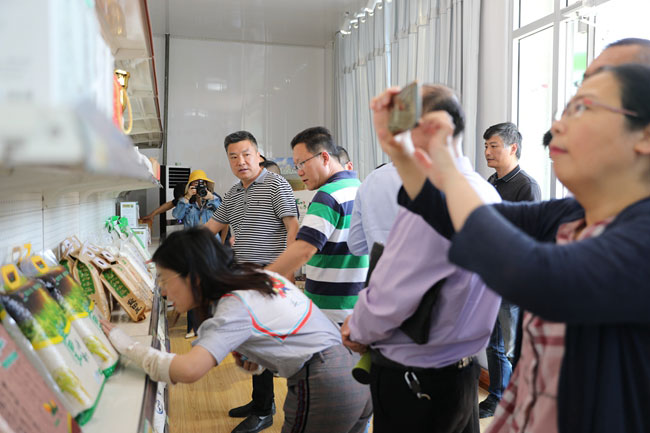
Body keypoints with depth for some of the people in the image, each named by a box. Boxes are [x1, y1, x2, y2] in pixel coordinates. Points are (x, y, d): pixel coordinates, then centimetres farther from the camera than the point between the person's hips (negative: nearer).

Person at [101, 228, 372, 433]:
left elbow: (188, 370, -29)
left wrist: (126, 346, -17)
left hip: (323, 389, -9)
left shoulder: (235, 306, -17)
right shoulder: (256, 276, 9)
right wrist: (255, 357, 5)